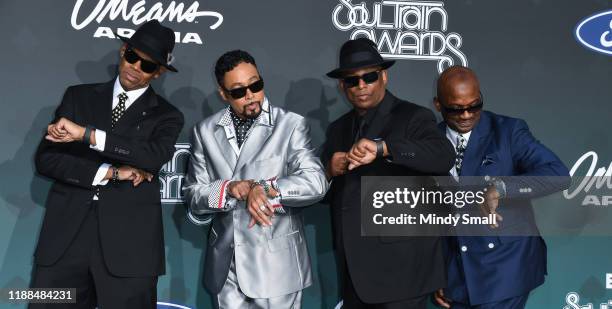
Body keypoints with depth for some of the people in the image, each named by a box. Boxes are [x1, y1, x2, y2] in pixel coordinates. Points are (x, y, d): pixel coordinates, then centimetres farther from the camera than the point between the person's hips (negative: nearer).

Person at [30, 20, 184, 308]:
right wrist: (110, 173, -9)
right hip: (65, 236, 2)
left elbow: (155, 156, -15)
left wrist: (86, 134, -17)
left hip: (128, 243, -1)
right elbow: (46, 158, 2)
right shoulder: (78, 96, 12)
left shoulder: (167, 116, 6)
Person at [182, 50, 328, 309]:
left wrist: (261, 188, -17)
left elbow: (316, 183, -14)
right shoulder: (205, 131, 6)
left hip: (276, 265, -2)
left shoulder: (291, 125, -4)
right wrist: (228, 189, -14)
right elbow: (193, 196, 4)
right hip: (226, 267, 3)